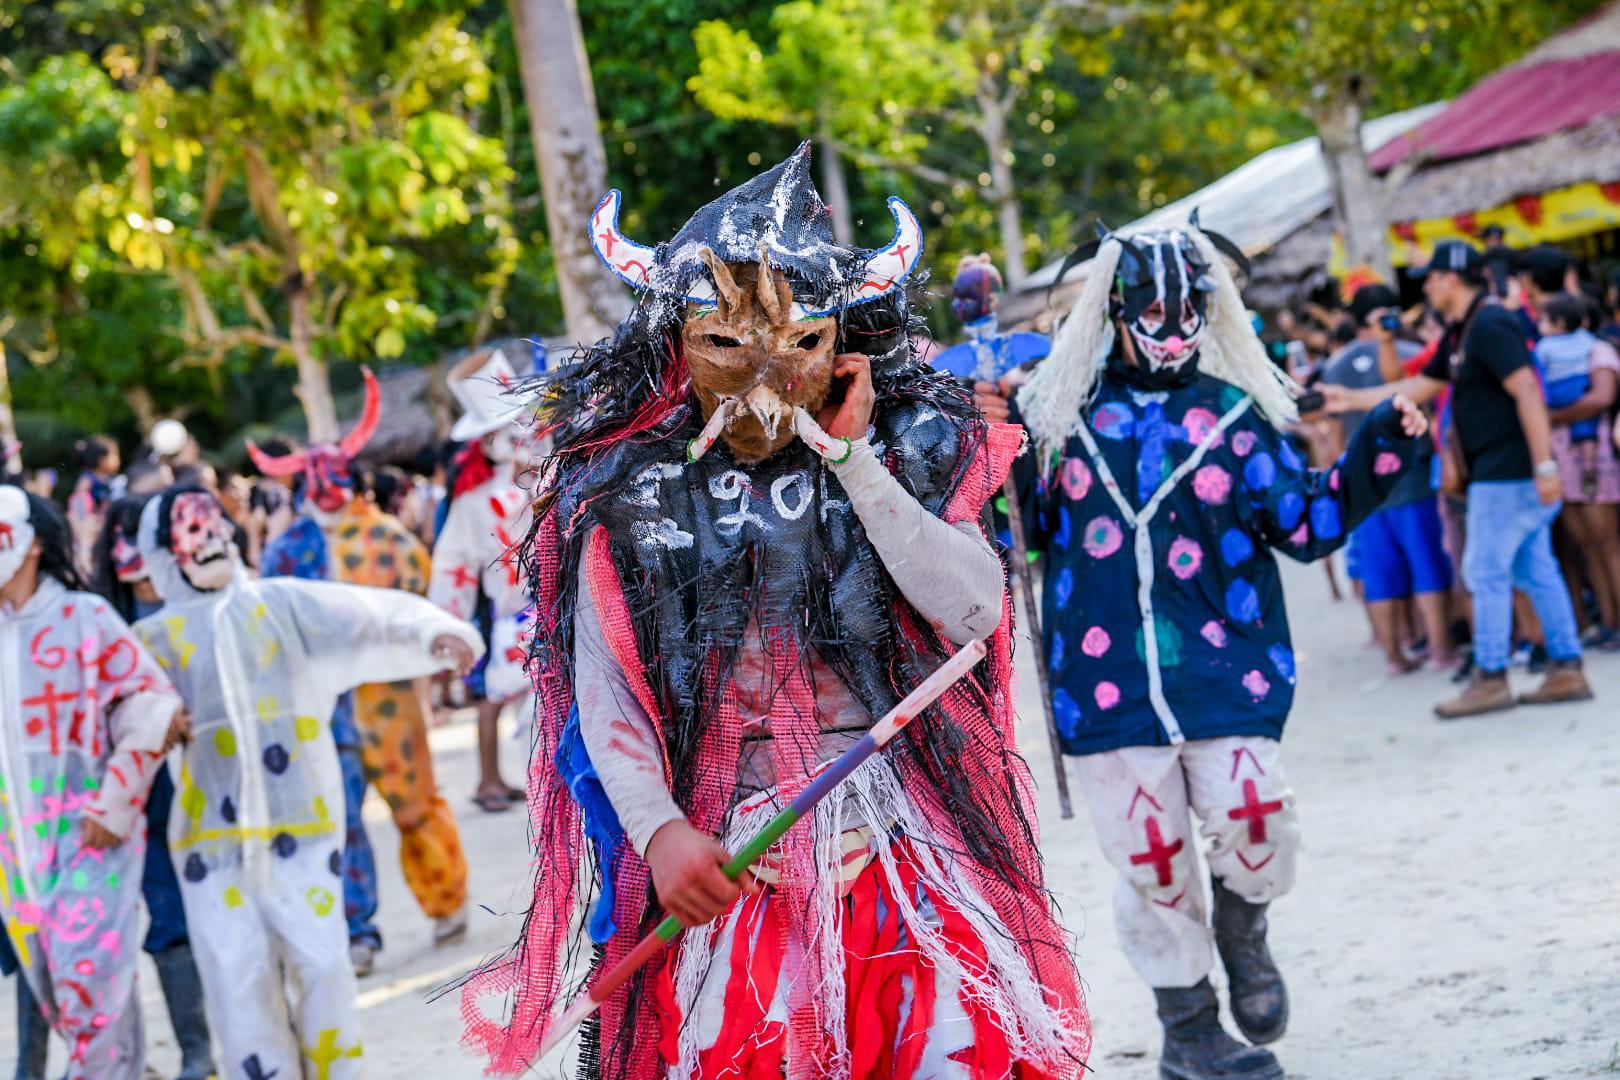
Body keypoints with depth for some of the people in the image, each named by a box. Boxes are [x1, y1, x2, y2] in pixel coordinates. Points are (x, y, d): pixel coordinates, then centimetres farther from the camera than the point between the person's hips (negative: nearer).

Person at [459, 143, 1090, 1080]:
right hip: (724, 860, 0)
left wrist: (851, 461, -9)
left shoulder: (906, 448, 5)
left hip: (901, 835, 0)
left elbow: (974, 611, -10)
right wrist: (658, 830, -16)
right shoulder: (630, 490, 4)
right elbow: (603, 692, 0)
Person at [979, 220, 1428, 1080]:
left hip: (1221, 661, -1)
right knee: (1150, 854, 4)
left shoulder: (1235, 412, 6)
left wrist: (1378, 452, -5)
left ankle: (1241, 929, 17)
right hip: (1108, 673, 1)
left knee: (1248, 814, -18)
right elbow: (1029, 522, 16)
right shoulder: (1061, 412, 9)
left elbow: (1304, 520, 3)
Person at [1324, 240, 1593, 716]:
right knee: (1535, 569, 10)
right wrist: (1351, 399, 23)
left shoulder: (1489, 325, -16)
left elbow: (1527, 393, -22)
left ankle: (1490, 678, 1)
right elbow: (1421, 386, 26)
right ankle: (1567, 669, 12)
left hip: (1507, 475, -10)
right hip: (1502, 473, 10)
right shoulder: (1459, 333, 16)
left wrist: (1545, 466, -26)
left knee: (1486, 570, -4)